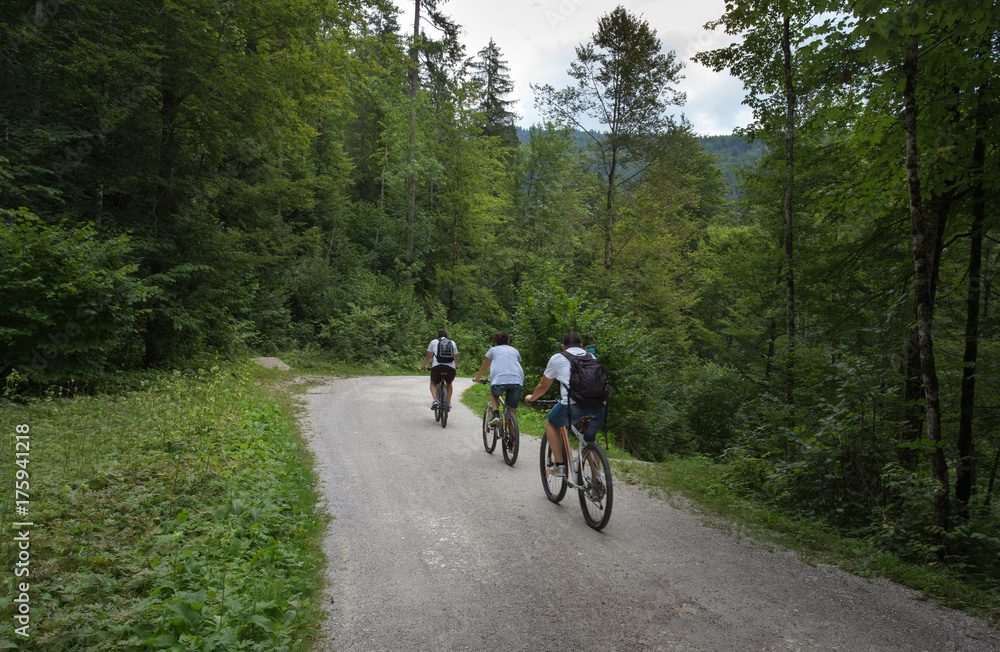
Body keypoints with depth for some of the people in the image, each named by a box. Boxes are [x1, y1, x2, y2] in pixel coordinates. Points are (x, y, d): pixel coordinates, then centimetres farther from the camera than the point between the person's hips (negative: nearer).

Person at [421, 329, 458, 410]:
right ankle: (448, 403, 21)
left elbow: (428, 357, 21)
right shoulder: (453, 343, 23)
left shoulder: (433, 342, 17)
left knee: (433, 383, 26)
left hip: (437, 367, -2)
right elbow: (455, 358, 28)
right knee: (449, 384, 32)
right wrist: (456, 367, 47)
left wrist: (423, 365, 38)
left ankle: (435, 400, 2)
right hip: (450, 368, 2)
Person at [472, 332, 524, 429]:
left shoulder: (493, 350, 24)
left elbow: (483, 368, 31)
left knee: (494, 394, 30)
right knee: (512, 411, 13)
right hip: (517, 381, 2)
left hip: (499, 380, -2)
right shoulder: (514, 350, 31)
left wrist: (476, 379, 49)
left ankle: (496, 414, 6)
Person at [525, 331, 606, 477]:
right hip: (598, 409, 4)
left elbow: (543, 385, 25)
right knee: (590, 441, 28)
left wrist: (532, 397, 46)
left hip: (574, 408, -4)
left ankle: (560, 464, 20)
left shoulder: (557, 358, 14)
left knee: (551, 423, 26)